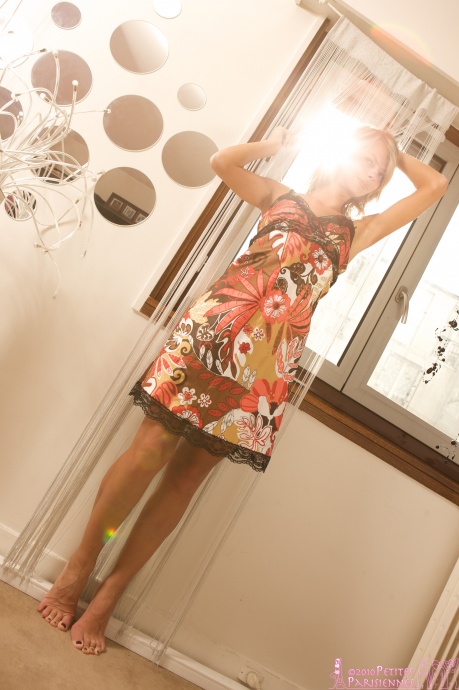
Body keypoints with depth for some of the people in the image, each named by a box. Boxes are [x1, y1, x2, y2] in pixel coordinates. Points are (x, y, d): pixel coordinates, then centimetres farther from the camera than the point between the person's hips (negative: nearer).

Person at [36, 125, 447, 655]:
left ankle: (107, 597, 14)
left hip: (268, 356, 1)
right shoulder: (280, 196, 20)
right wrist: (275, 144, 21)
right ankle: (78, 566, 15)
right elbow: (222, 161, 12)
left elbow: (435, 186, 23)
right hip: (215, 327, -1)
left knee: (188, 475, 1)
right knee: (152, 447, -7)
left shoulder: (357, 232, 21)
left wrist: (395, 158, 32)